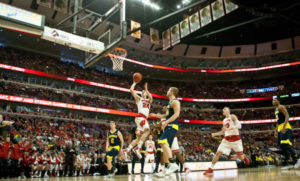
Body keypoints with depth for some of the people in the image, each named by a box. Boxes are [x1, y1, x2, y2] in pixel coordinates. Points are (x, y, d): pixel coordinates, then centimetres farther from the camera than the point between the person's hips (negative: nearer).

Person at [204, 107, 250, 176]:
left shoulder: (232, 116, -3)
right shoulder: (224, 120, 18)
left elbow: (239, 125, -17)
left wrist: (230, 128, -31)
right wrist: (215, 134, 9)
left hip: (235, 138, -5)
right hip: (226, 139, 5)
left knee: (240, 157, -3)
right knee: (218, 153, -8)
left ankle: (244, 157, 35)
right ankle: (210, 169, -6)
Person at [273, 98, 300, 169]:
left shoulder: (281, 107, -5)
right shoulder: (276, 110, 23)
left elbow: (287, 116, -17)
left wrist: (284, 127, -27)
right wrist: (276, 131, 23)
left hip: (285, 128, -10)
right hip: (280, 129, 10)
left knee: (285, 144, -17)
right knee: (281, 146, 5)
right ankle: (287, 164, 8)